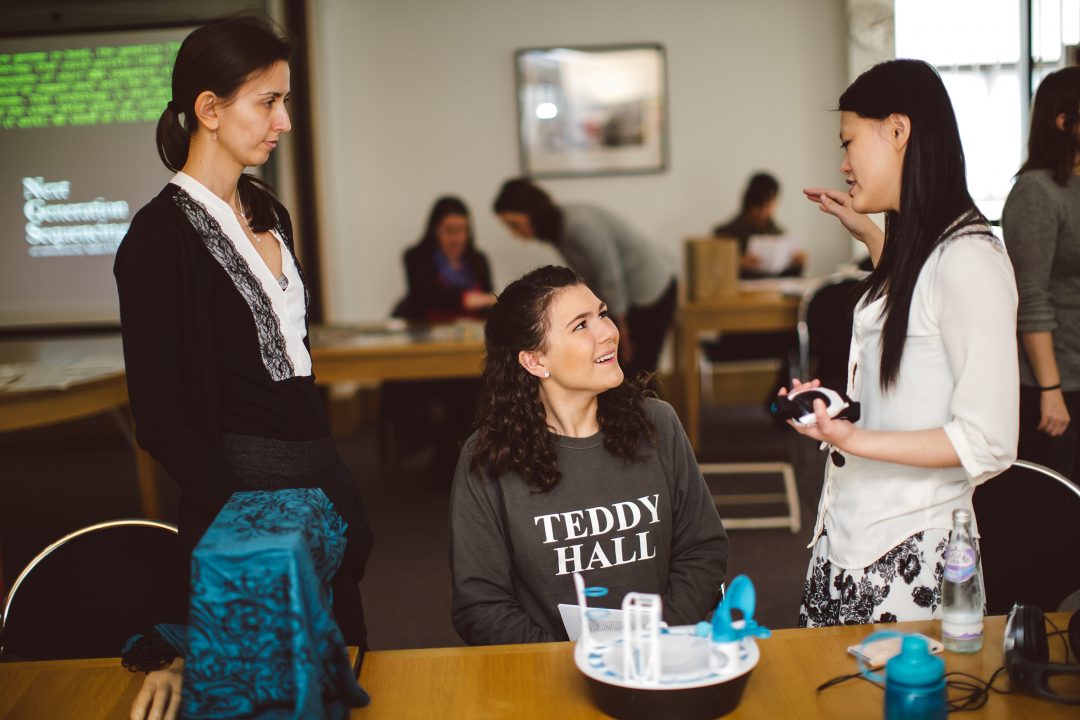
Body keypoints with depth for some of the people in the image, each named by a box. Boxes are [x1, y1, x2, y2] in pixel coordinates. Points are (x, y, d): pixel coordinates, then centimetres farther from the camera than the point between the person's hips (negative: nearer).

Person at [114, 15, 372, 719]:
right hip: (245, 484, -7)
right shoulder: (161, 237, -13)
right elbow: (161, 418, -15)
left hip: (318, 469, 8)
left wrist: (335, 479, 12)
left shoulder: (268, 213, 10)